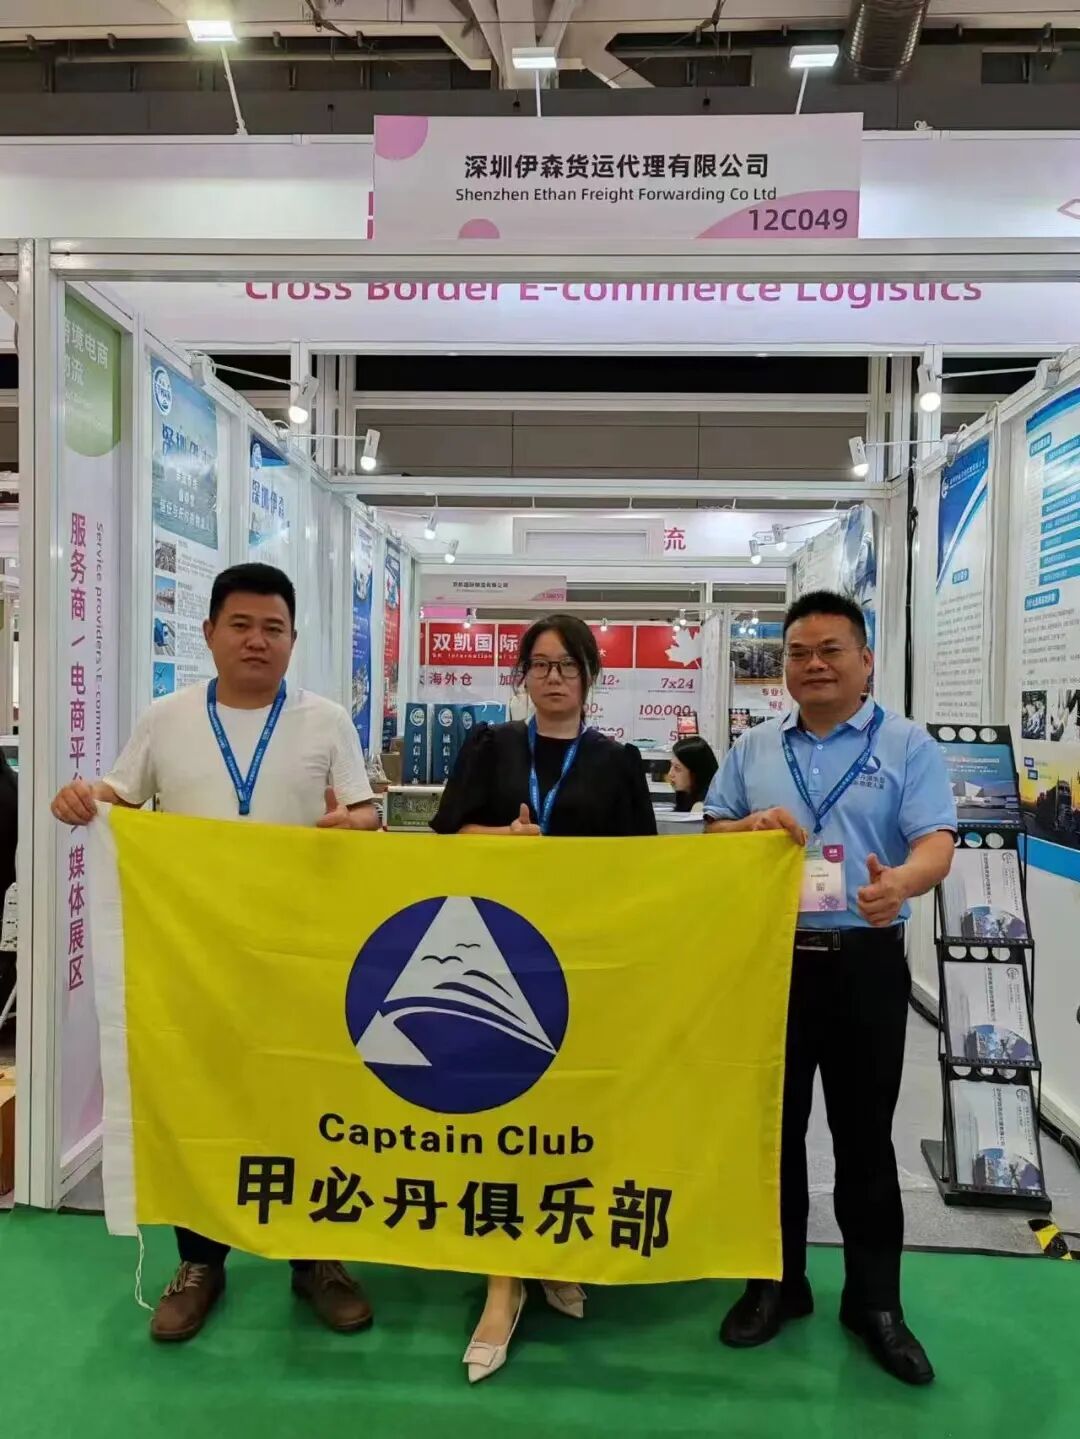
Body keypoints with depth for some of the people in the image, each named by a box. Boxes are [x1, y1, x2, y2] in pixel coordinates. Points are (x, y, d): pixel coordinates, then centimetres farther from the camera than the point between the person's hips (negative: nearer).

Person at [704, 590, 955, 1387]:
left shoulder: (908, 746, -1)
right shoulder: (753, 750, 9)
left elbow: (936, 842, -12)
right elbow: (710, 839, 12)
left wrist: (903, 882, -34)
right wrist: (752, 826, -10)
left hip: (864, 964, -2)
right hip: (768, 962, 3)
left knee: (865, 1136, 9)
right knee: (774, 1129, 13)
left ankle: (875, 1298, 27)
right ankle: (779, 1281, 31)